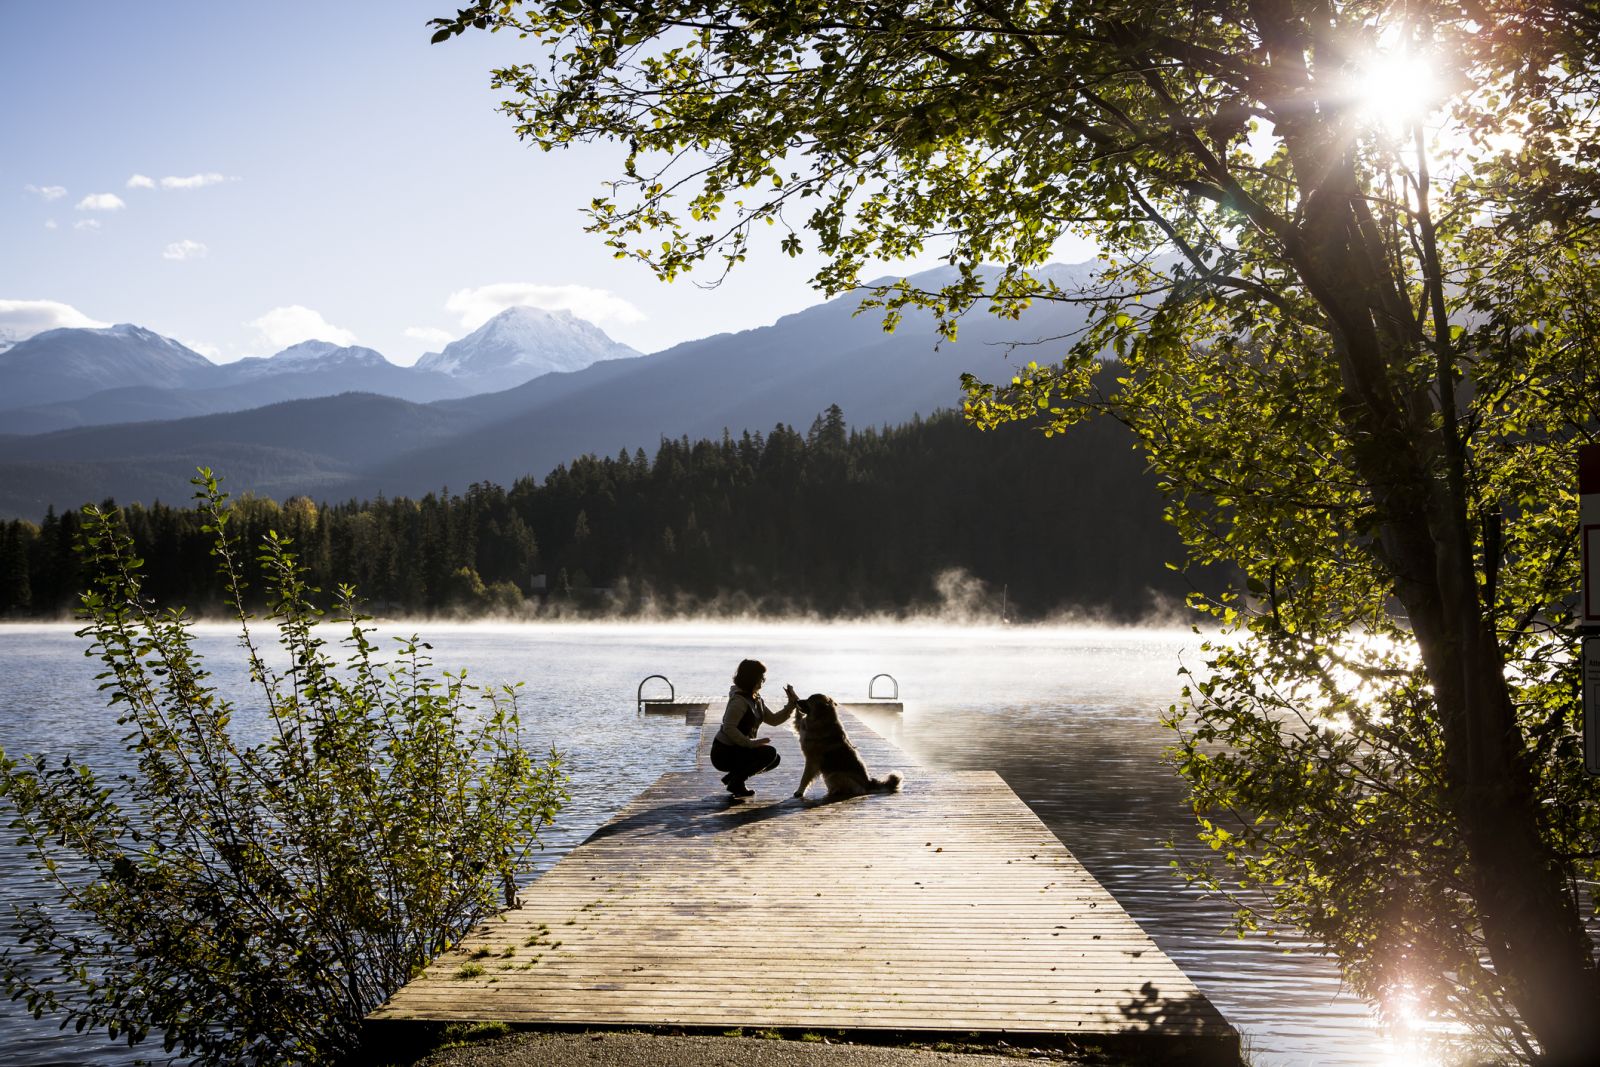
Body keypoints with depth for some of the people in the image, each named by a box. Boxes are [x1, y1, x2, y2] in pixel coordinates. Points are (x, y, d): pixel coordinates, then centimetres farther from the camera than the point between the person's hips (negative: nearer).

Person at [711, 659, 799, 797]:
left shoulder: (756, 700, 9)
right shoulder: (739, 700, -21)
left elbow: (773, 720, 13)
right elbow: (728, 728, -29)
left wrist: (792, 704, 2)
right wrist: (751, 743, -31)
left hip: (737, 749, 10)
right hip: (723, 753, -10)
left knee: (775, 759, 13)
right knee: (769, 753, -22)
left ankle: (732, 777, 14)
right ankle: (736, 783, -9)